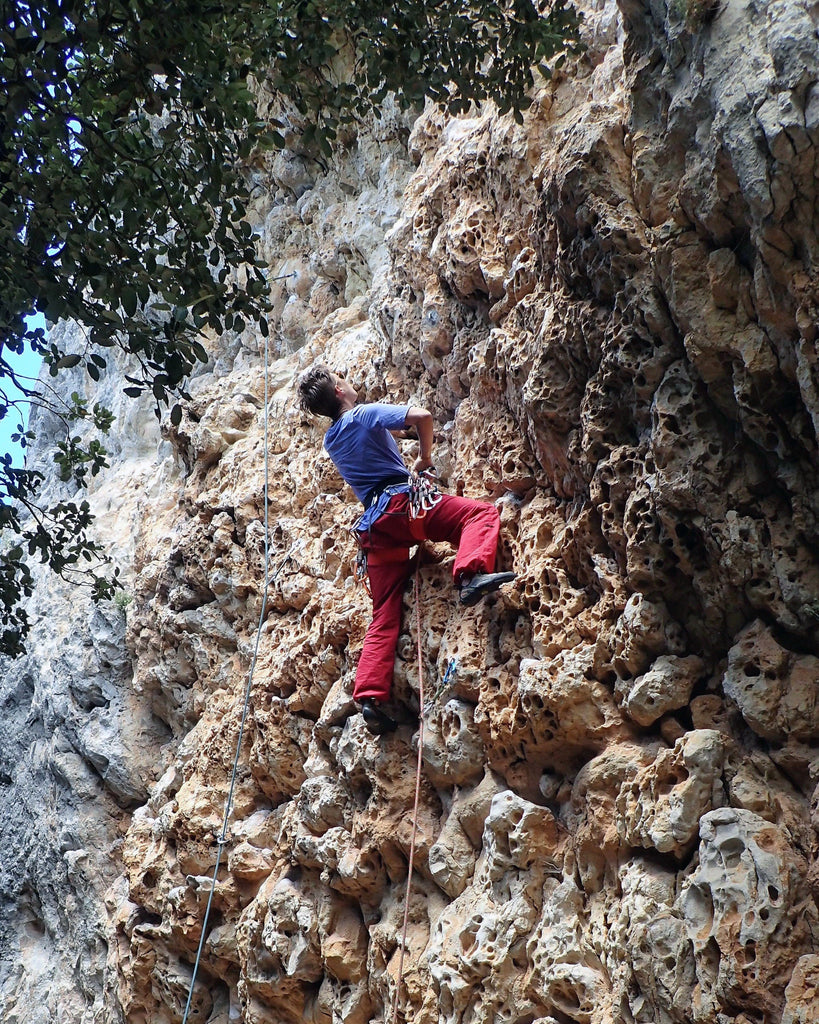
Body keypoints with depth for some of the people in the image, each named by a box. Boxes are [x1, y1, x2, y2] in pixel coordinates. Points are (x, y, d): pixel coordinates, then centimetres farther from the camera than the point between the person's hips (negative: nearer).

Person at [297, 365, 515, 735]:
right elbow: (422, 416, -11)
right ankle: (471, 573, -33)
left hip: (373, 527, 6)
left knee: (384, 617, 4)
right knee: (482, 513, -4)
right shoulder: (367, 413, 4)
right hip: (401, 502, -6)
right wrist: (425, 458, 3)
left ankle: (369, 695, -9)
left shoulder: (331, 442, 23)